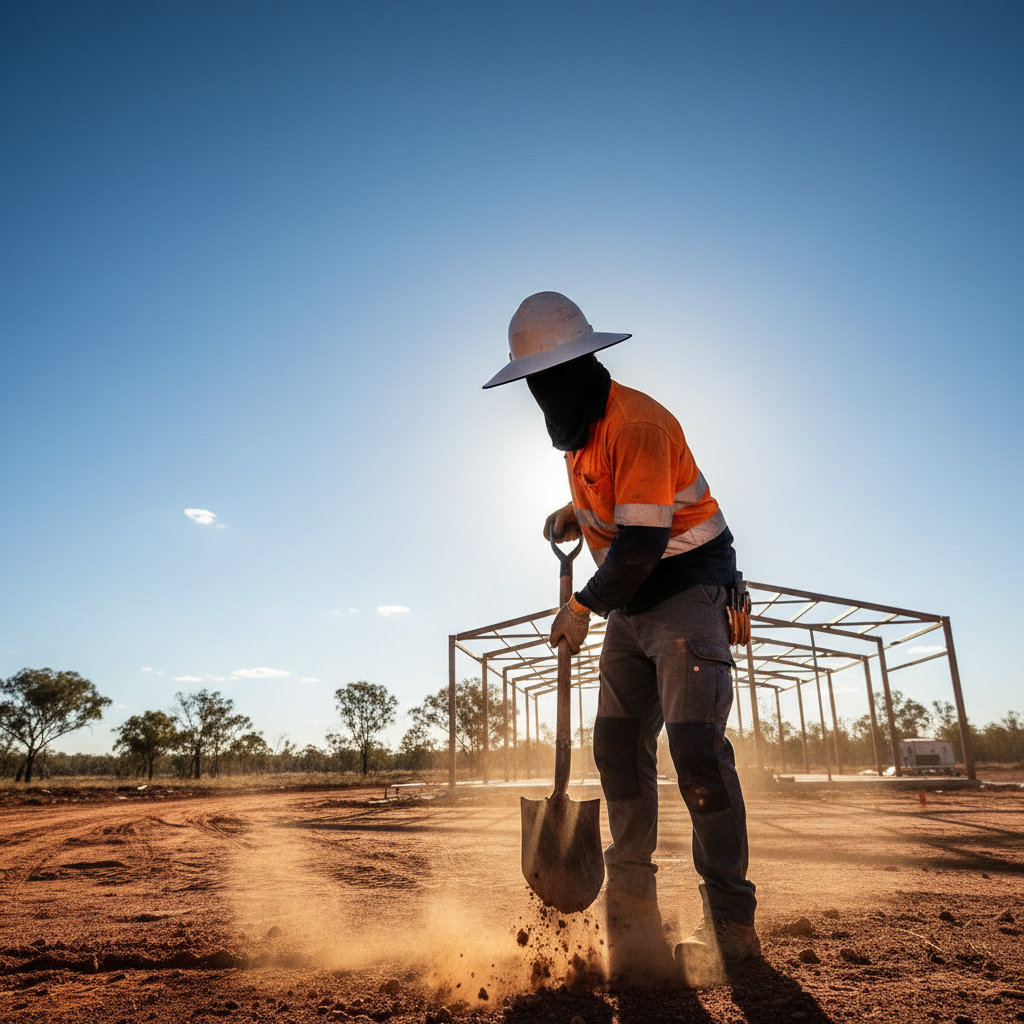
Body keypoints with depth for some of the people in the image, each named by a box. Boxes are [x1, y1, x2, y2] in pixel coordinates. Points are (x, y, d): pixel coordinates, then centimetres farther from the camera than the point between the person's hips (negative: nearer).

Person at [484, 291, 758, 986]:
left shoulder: (636, 421, -21)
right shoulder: (579, 427, 9)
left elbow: (641, 539, -25)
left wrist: (583, 606, -14)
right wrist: (572, 514, 6)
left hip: (688, 589, -9)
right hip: (632, 602, 9)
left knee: (694, 742, -16)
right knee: (617, 743, 6)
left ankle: (732, 924, -3)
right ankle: (633, 910, 18)